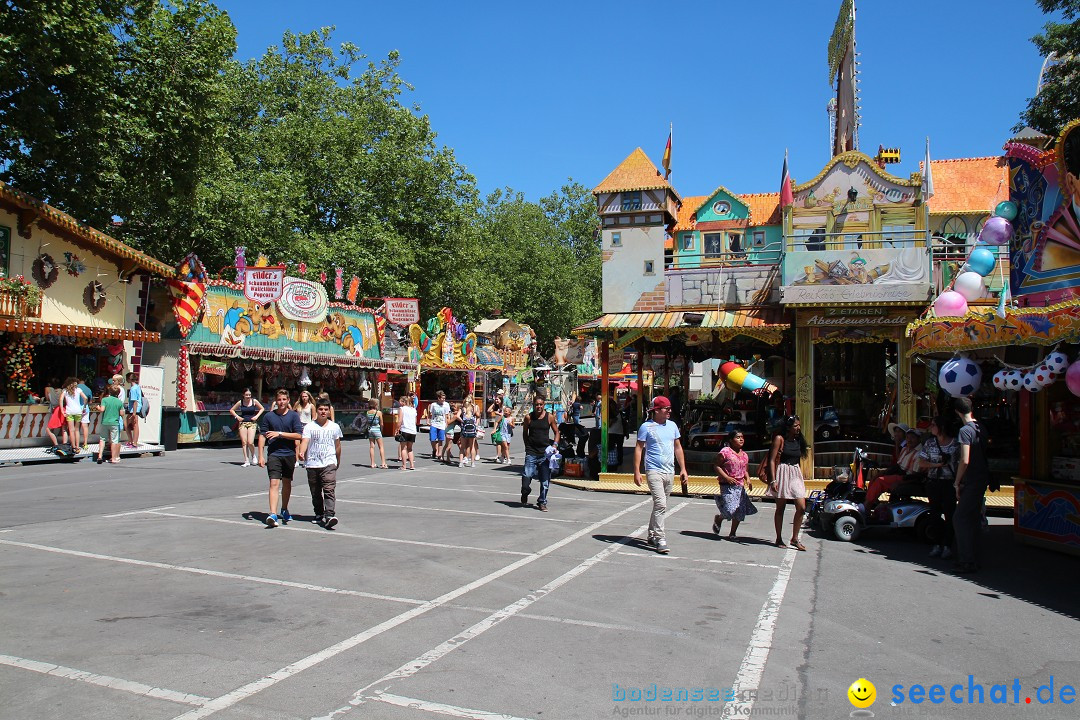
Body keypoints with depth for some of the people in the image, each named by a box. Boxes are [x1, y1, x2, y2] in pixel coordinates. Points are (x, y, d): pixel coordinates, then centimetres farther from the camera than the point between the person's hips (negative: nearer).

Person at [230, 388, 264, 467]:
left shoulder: (254, 401, -1)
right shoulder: (240, 402, 1)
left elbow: (262, 408, 11)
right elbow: (231, 410, 14)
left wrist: (257, 416, -2)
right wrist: (237, 417, -1)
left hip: (252, 423, -2)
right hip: (243, 423, 2)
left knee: (250, 442, -13)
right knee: (244, 443, -1)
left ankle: (253, 456, 15)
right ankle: (246, 461, 6)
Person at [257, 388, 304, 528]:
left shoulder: (293, 415, 1)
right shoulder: (268, 416, 2)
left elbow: (299, 435, -6)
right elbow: (262, 436, 4)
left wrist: (280, 434, -14)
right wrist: (261, 456, -1)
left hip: (289, 454, 1)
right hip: (274, 454, -1)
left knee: (287, 483, 14)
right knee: (274, 483, -13)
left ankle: (284, 510, 32)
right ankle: (273, 515, -19)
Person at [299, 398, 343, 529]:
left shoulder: (335, 427, 8)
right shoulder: (309, 427, 3)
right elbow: (304, 441, -11)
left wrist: (338, 461, 25)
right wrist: (302, 452, -31)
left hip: (329, 464, -1)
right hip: (312, 464, 1)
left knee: (329, 490, -15)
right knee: (315, 492, 10)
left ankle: (329, 516, -24)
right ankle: (319, 514, 26)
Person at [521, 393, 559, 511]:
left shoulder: (549, 417, 1)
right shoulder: (528, 417, 1)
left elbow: (556, 432, 10)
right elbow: (525, 433, 12)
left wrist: (555, 445, -4)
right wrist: (527, 446, 4)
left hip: (545, 452, 0)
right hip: (531, 452, 0)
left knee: (545, 479, 2)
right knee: (526, 476, -5)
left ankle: (542, 502, 17)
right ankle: (524, 496, 24)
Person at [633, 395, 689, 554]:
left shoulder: (672, 425, 11)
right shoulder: (646, 427, -5)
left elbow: (678, 448, 18)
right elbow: (638, 449, -4)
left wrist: (683, 469, 13)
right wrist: (637, 471, -10)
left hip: (670, 472, 6)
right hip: (654, 471, -6)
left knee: (660, 506, 13)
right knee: (660, 504, -16)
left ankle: (652, 535, 26)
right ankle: (660, 539, -12)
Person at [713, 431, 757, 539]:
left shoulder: (744, 455, 13)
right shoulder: (725, 452, -7)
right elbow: (717, 466, -8)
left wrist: (748, 480, 2)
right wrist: (727, 477, -19)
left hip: (740, 486, 7)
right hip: (727, 485, -7)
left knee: (740, 512, 4)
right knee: (730, 510, -16)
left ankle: (732, 533, 20)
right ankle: (718, 518, 17)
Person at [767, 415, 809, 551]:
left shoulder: (798, 441, 12)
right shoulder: (779, 439, -7)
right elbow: (772, 460, -10)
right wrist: (773, 480, -16)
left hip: (796, 475, 6)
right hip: (782, 473, -6)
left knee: (801, 508, -4)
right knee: (780, 508, 3)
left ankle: (795, 538, 7)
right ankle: (779, 539, 14)